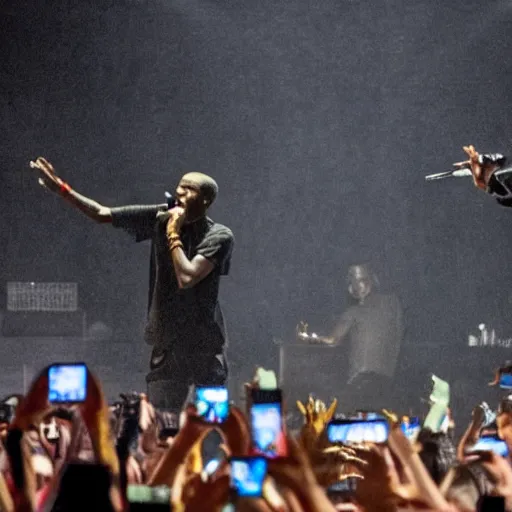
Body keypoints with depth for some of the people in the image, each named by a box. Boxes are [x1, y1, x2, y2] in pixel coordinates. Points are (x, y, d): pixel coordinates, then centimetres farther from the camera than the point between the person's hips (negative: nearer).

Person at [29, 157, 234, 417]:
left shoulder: (219, 237, -10)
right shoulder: (160, 218, 1)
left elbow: (187, 278, -22)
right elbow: (102, 214, 2)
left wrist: (173, 234, -14)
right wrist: (61, 189, -6)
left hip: (206, 348, -3)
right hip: (167, 345, 3)